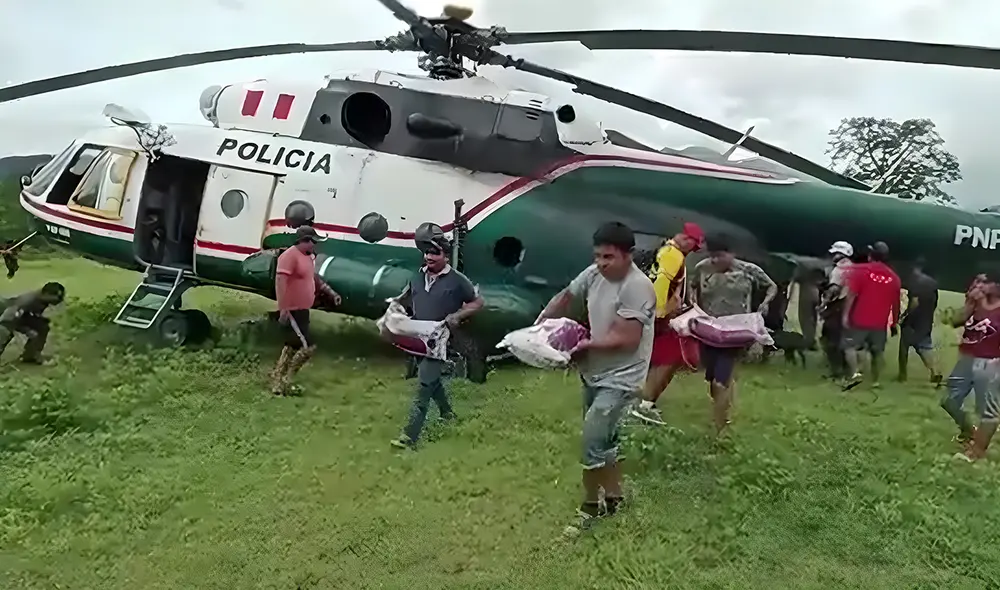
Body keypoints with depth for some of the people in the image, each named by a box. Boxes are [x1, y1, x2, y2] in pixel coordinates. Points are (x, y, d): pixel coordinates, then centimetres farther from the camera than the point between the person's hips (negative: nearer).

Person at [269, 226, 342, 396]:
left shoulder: (308, 257, 12)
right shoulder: (290, 255, -18)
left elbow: (314, 278, 29)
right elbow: (280, 281, -25)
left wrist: (330, 292, 28)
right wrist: (283, 309, -31)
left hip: (302, 310, 10)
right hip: (292, 311, -10)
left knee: (292, 346, 16)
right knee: (308, 346, -11)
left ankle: (277, 381, 25)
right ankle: (285, 381, 0)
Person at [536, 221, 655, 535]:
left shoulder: (637, 287, -24)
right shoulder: (594, 274, -3)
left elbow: (626, 340, -27)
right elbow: (565, 297, 13)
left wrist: (583, 346, -20)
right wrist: (539, 324, -1)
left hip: (620, 378, -8)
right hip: (595, 372, 8)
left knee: (593, 440, -11)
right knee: (603, 438, 19)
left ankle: (591, 505, 10)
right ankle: (614, 495, 37)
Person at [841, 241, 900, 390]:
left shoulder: (861, 270, -6)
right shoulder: (894, 278, 5)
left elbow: (852, 294, -13)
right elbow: (895, 304, 9)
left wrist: (845, 314, -12)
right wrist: (894, 323, 18)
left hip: (860, 320, -3)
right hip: (880, 323, 4)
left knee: (849, 345, 4)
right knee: (878, 351, 13)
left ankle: (855, 373, -15)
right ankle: (876, 381, 19)